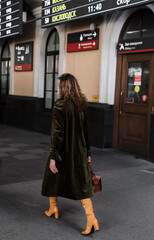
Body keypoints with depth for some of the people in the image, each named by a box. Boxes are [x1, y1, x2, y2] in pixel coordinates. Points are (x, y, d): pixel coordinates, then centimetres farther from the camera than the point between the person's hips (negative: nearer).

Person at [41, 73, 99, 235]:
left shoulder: (59, 106, -18)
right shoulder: (82, 105, 1)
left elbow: (57, 133, -20)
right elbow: (85, 131, 8)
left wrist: (53, 156, -15)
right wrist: (87, 153, 16)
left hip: (62, 150, -5)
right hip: (79, 151, 5)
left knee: (53, 177, 19)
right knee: (81, 182, 6)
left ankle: (53, 208, 38)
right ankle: (91, 217, -2)